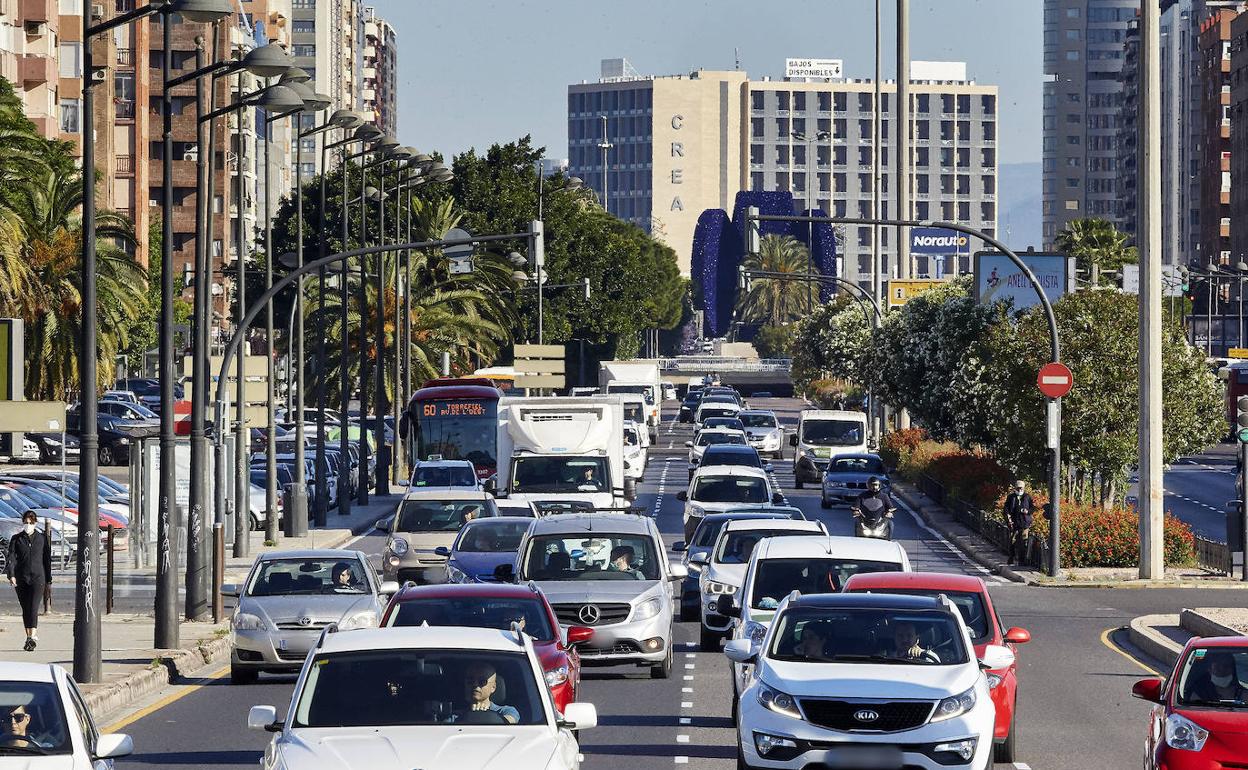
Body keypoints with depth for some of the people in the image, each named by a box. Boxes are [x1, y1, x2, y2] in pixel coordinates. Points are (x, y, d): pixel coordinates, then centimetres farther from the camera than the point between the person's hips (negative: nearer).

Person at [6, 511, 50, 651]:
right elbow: (11, 557, -4)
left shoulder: (42, 538, 7)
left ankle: (33, 637, -24)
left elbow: (47, 559, 12)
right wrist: (11, 575, -18)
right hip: (21, 578, 2)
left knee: (33, 607, -15)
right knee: (25, 609, 8)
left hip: (37, 577, -2)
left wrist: (49, 579, 13)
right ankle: (29, 636, 18)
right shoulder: (16, 539, 6)